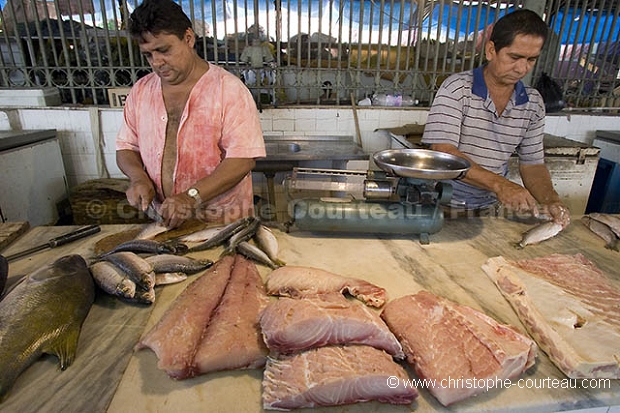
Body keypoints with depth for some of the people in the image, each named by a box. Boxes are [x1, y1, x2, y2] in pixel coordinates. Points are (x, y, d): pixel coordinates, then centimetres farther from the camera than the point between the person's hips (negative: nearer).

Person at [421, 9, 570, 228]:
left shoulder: (533, 103, 7)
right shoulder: (457, 88, -10)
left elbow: (532, 163, 12)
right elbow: (442, 152, -20)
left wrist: (551, 200, -7)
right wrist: (499, 184, -29)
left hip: (489, 209, 4)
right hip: (443, 206, -4)